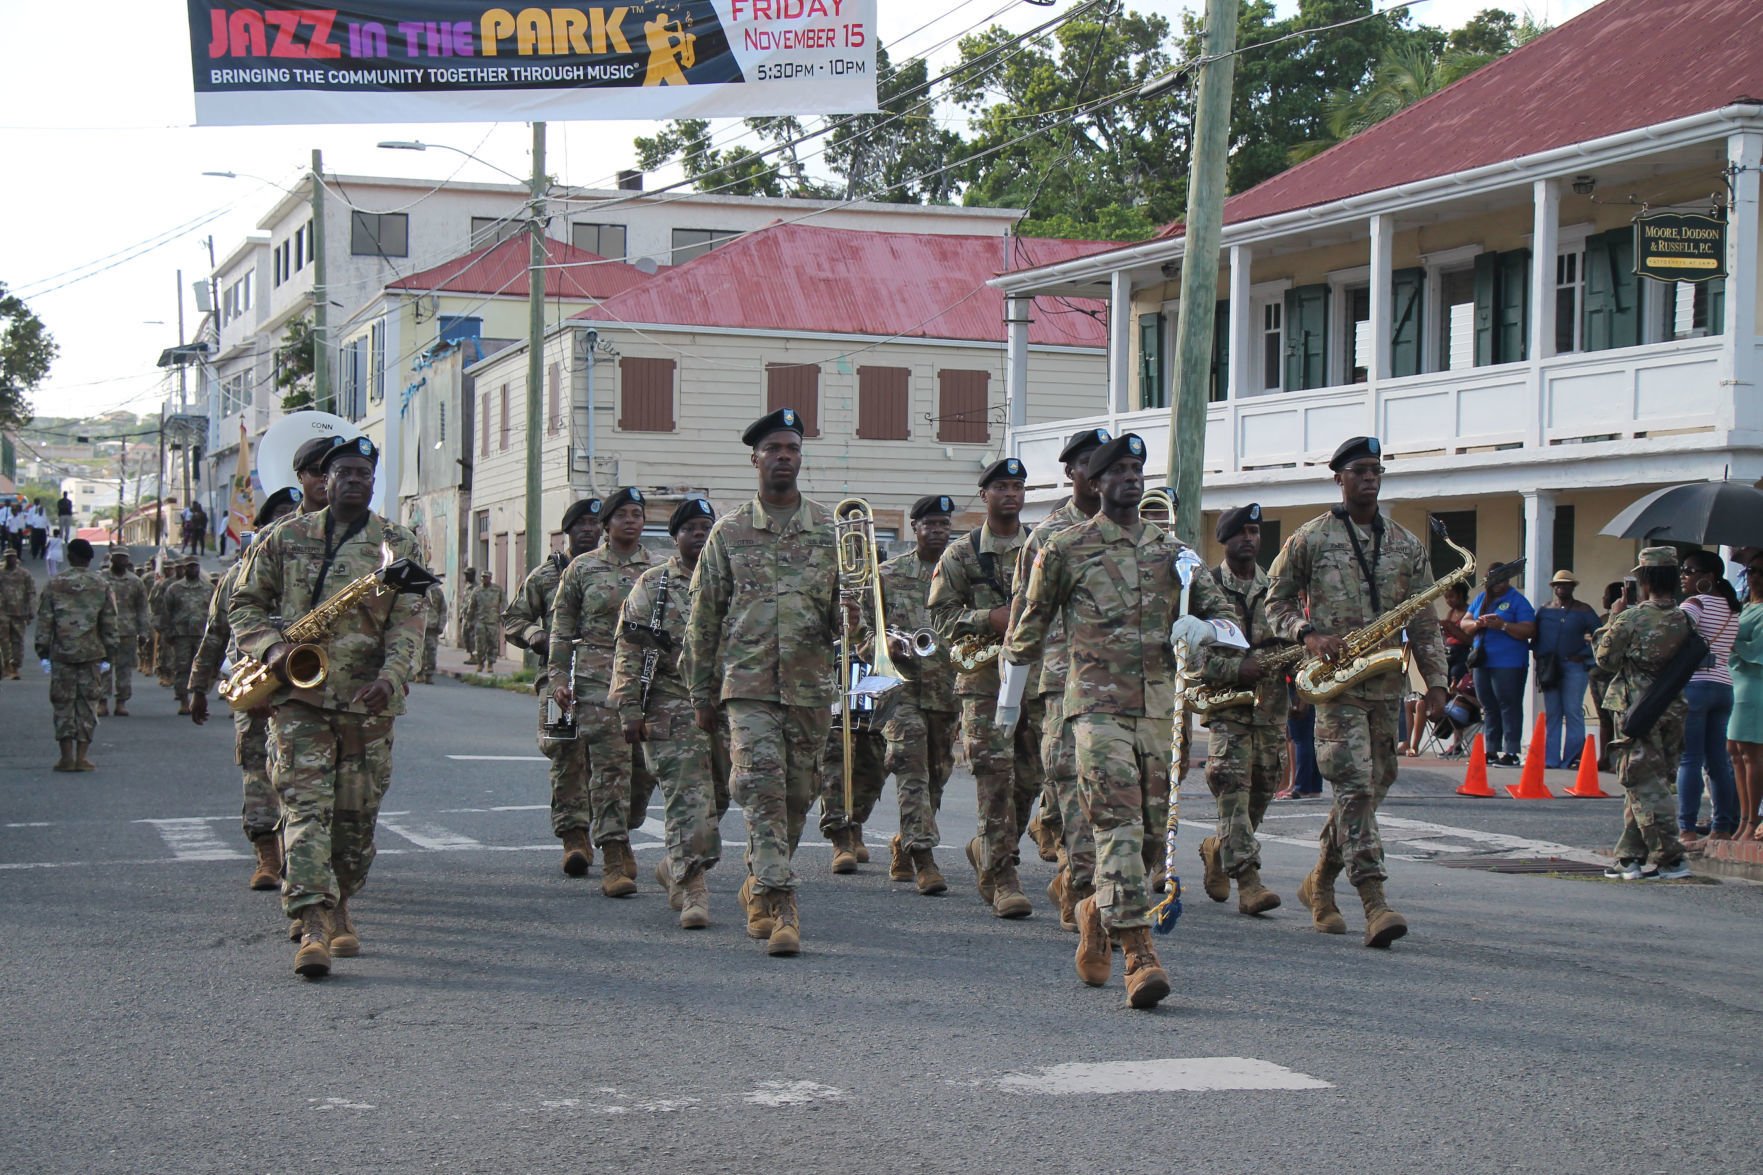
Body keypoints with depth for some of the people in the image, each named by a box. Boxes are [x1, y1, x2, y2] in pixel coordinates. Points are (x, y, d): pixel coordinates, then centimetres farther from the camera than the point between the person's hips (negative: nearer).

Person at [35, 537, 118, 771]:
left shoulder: (54, 585, 0)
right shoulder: (101, 586, 2)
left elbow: (44, 621, -1)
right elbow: (109, 623, 3)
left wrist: (43, 653, 4)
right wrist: (108, 655, 9)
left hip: (61, 653, 0)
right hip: (91, 654, 0)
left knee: (63, 703, 6)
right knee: (87, 703, 5)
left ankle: (67, 756, 2)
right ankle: (81, 757, 2)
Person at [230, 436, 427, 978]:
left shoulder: (399, 546, 7)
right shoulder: (286, 538, 8)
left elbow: (408, 622, -2)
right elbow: (244, 604, 12)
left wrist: (392, 675, -19)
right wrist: (271, 648, -8)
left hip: (367, 703, 1)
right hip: (299, 696, -1)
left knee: (357, 817, 8)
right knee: (306, 808, -12)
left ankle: (338, 908, 29)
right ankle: (314, 927, -20)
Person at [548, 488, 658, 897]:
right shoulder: (582, 568, 8)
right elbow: (562, 627, 9)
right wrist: (559, 677, 1)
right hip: (598, 678, -3)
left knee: (646, 765, 3)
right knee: (609, 764, -10)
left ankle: (621, 833, 28)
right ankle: (612, 859, -10)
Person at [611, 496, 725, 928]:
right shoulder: (652, 586, 4)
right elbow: (629, 650, 1)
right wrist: (630, 708, -7)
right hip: (673, 710, -4)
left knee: (715, 799, 9)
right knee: (687, 800, -10)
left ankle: (674, 867, 30)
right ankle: (692, 892, -10)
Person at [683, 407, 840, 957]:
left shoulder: (831, 528, 7)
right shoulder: (729, 531, 5)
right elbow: (703, 618, 10)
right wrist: (702, 694, 10)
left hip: (811, 686, 2)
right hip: (749, 684, -2)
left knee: (796, 796, 9)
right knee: (761, 788, -14)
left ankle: (759, 887, 30)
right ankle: (781, 906, -16)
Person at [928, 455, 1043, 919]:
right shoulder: (961, 554, 5)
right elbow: (941, 617, 1)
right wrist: (990, 620, -14)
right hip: (984, 678, -3)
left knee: (1029, 780, 6)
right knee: (996, 780, -9)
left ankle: (986, 850, 29)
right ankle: (1002, 878, -6)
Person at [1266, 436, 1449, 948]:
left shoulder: (1407, 544, 14)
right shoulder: (1310, 539, 3)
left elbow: (1424, 621, 13)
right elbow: (1277, 601, 9)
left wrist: (1435, 682, 5)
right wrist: (1308, 634, -9)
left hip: (1387, 682, 5)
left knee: (1371, 787, 10)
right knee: (1355, 785, -16)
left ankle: (1319, 885, 28)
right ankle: (1374, 904, -22)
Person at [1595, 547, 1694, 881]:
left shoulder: (1631, 618, -13)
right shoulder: (1684, 620, 2)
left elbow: (1606, 659, -5)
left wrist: (1612, 620, 7)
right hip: (1673, 709, 6)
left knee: (1644, 786, -1)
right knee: (1647, 784, 13)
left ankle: (1669, 858, -6)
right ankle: (1631, 856, 16)